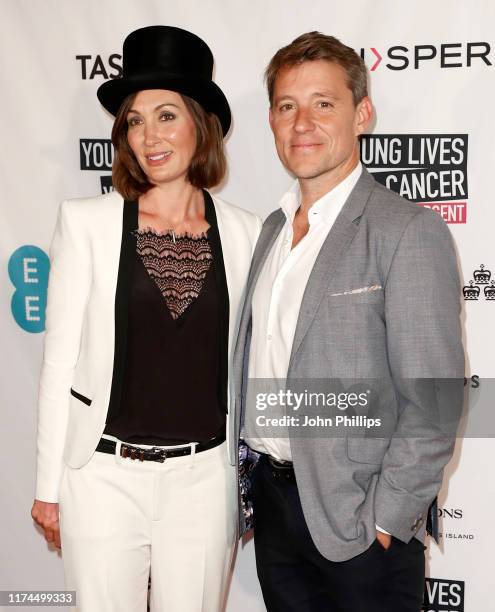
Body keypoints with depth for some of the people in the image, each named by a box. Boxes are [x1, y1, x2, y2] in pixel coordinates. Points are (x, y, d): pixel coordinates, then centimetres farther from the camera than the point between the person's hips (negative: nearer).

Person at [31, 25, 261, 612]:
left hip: (205, 476, 2)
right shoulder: (87, 221, -4)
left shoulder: (244, 232, 0)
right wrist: (48, 485, 0)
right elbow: (59, 358, -2)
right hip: (107, 473, -1)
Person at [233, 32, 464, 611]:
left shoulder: (409, 231, -14)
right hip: (271, 498, 6)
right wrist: (251, 484, 9)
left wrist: (384, 524, -16)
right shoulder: (274, 227, 8)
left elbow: (432, 406, -17)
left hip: (357, 518, -6)